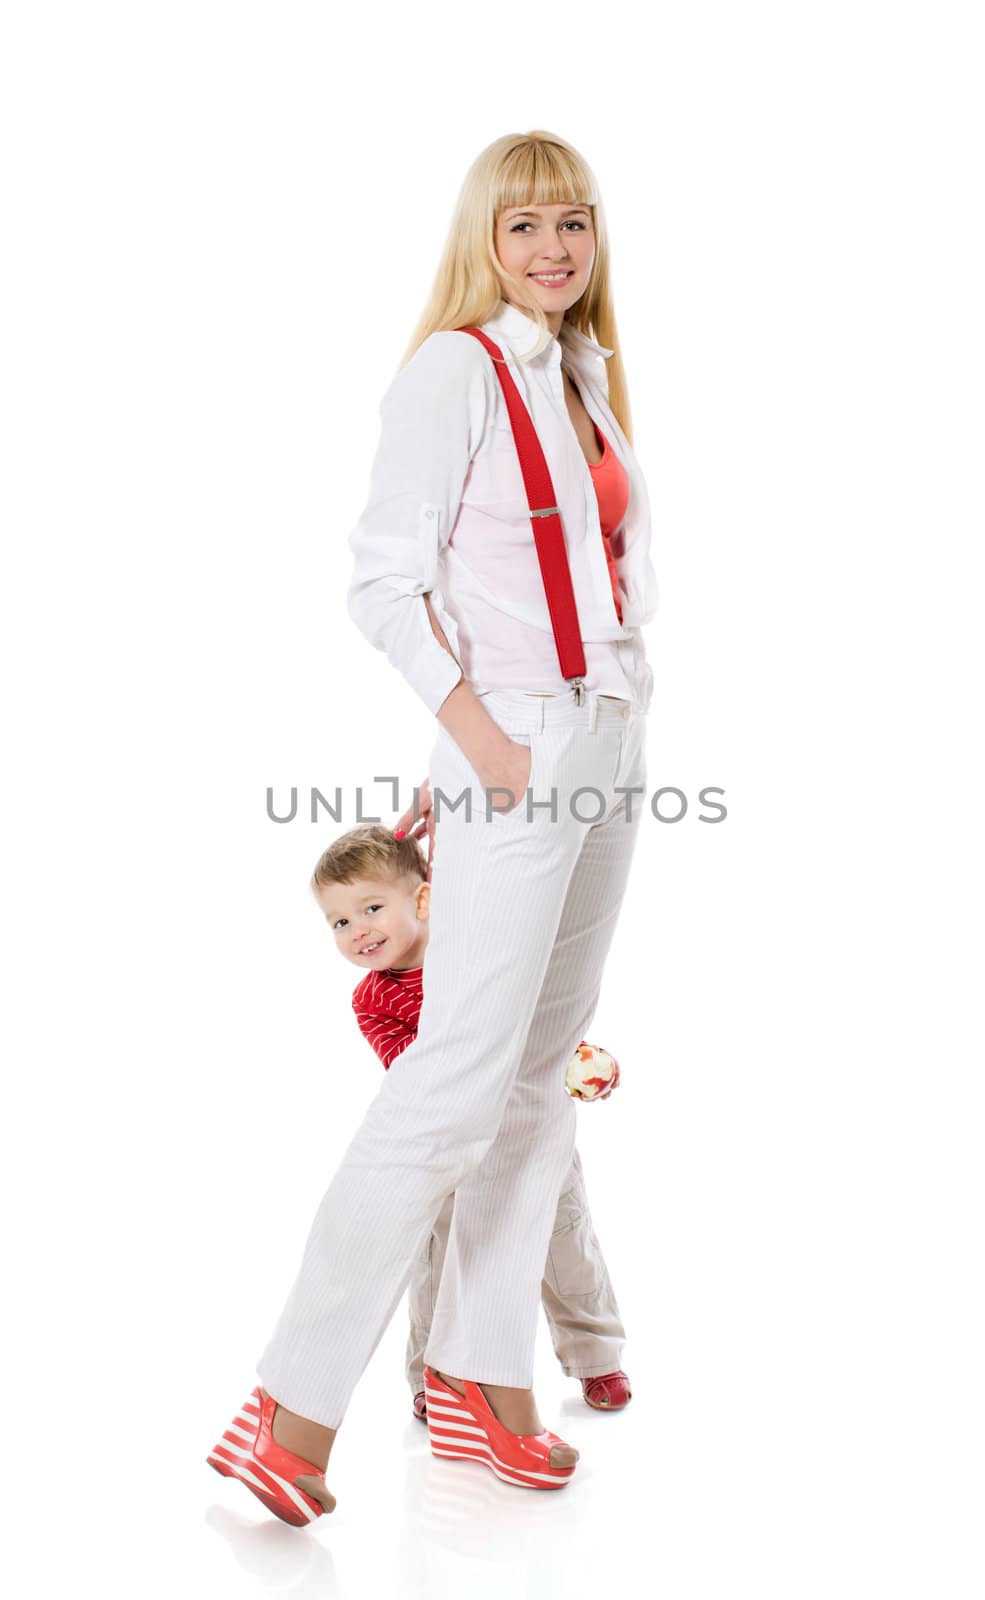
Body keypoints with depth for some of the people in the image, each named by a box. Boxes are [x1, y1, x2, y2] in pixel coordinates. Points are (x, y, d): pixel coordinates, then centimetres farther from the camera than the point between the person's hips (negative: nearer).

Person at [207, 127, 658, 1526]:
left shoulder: (585, 375, 16)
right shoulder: (454, 370, -8)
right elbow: (384, 581, -14)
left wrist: (603, 735, 12)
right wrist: (480, 737, -19)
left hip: (610, 745, 9)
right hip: (519, 753, -8)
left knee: (542, 1070, 10)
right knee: (456, 1082, -11)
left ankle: (482, 1377, 22)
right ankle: (295, 1405, 0)